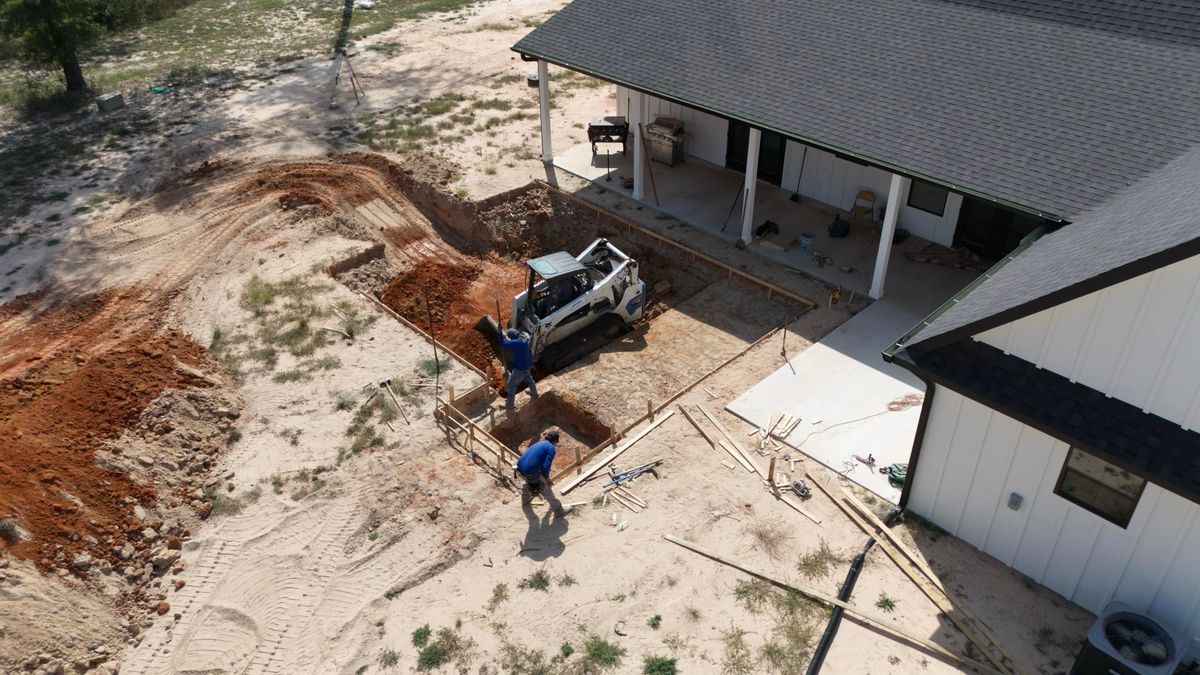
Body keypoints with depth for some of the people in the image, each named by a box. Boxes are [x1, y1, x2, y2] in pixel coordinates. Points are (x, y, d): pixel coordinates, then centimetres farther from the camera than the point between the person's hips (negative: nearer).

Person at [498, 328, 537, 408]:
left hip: (520, 368, -8)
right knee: (528, 379, 34)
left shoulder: (516, 342, -36)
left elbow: (502, 344, -33)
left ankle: (510, 403, 27)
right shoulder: (524, 337, -8)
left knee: (511, 385, 12)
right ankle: (534, 393, 58)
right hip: (527, 365, 8)